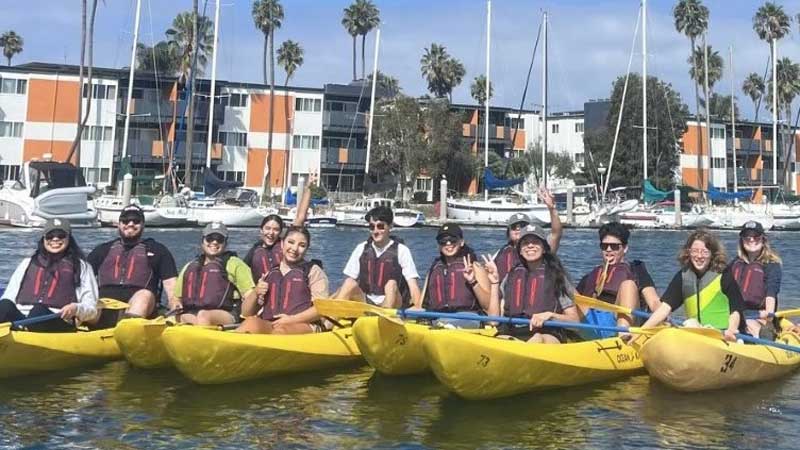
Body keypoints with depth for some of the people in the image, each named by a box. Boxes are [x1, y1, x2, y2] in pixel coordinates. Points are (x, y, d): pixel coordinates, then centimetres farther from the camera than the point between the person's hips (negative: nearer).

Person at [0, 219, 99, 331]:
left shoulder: (81, 267, 20)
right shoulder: (27, 263, 29)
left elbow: (92, 309, 12)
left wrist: (76, 309, -11)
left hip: (58, 324, -2)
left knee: (38, 311, -34)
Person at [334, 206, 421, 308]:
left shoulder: (401, 250, -1)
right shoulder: (361, 249, 9)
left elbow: (412, 284, -10)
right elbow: (349, 279, 8)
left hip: (393, 303, -3)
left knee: (391, 284, -30)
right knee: (350, 284, -22)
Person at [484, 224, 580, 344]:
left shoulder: (556, 276, 9)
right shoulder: (511, 277, 18)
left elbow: (575, 320, 6)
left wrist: (550, 315, -12)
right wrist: (495, 283, 9)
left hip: (550, 337, -3)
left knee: (538, 339, -41)